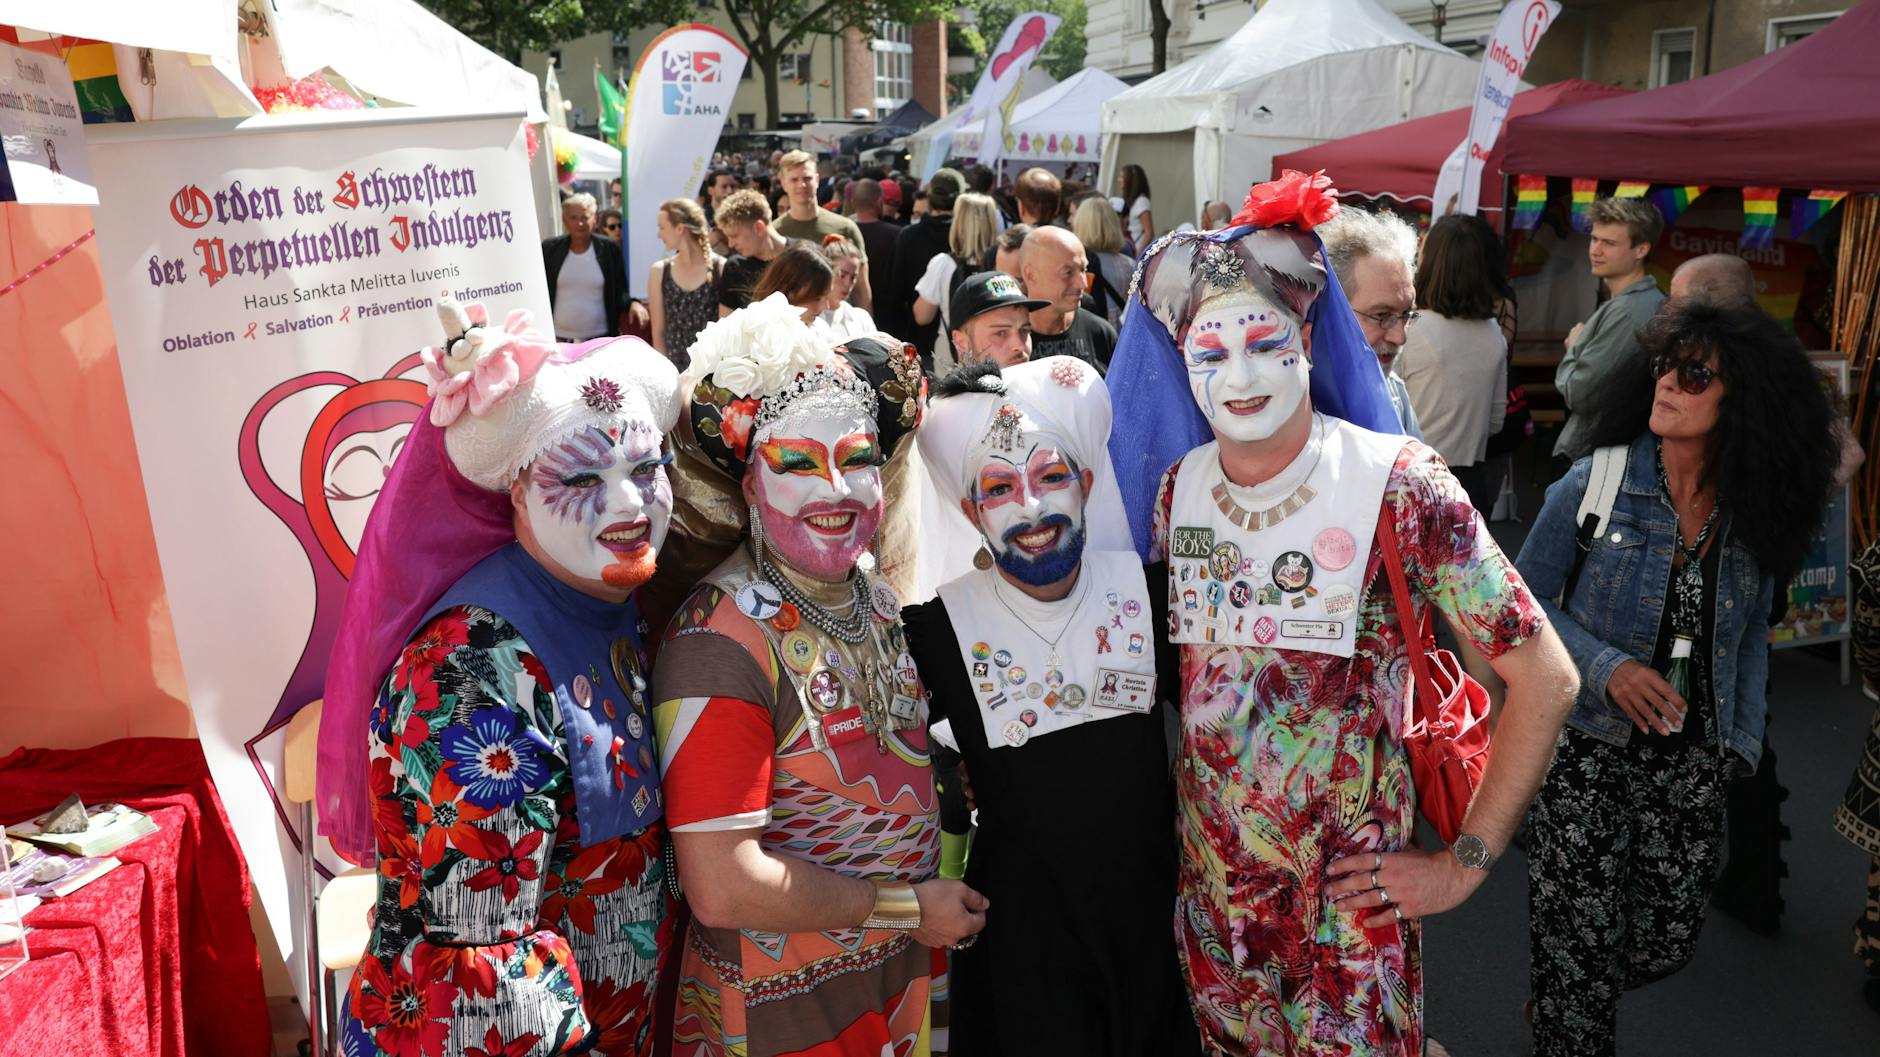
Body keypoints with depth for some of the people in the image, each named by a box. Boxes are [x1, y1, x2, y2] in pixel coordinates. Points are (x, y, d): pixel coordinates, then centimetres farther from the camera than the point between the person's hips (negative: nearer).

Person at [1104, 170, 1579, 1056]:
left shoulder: (1395, 486, -15)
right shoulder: (1174, 487, -2)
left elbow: (1545, 678, -12)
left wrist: (1464, 863, -11)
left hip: (1350, 888, -4)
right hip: (1209, 877, 4)